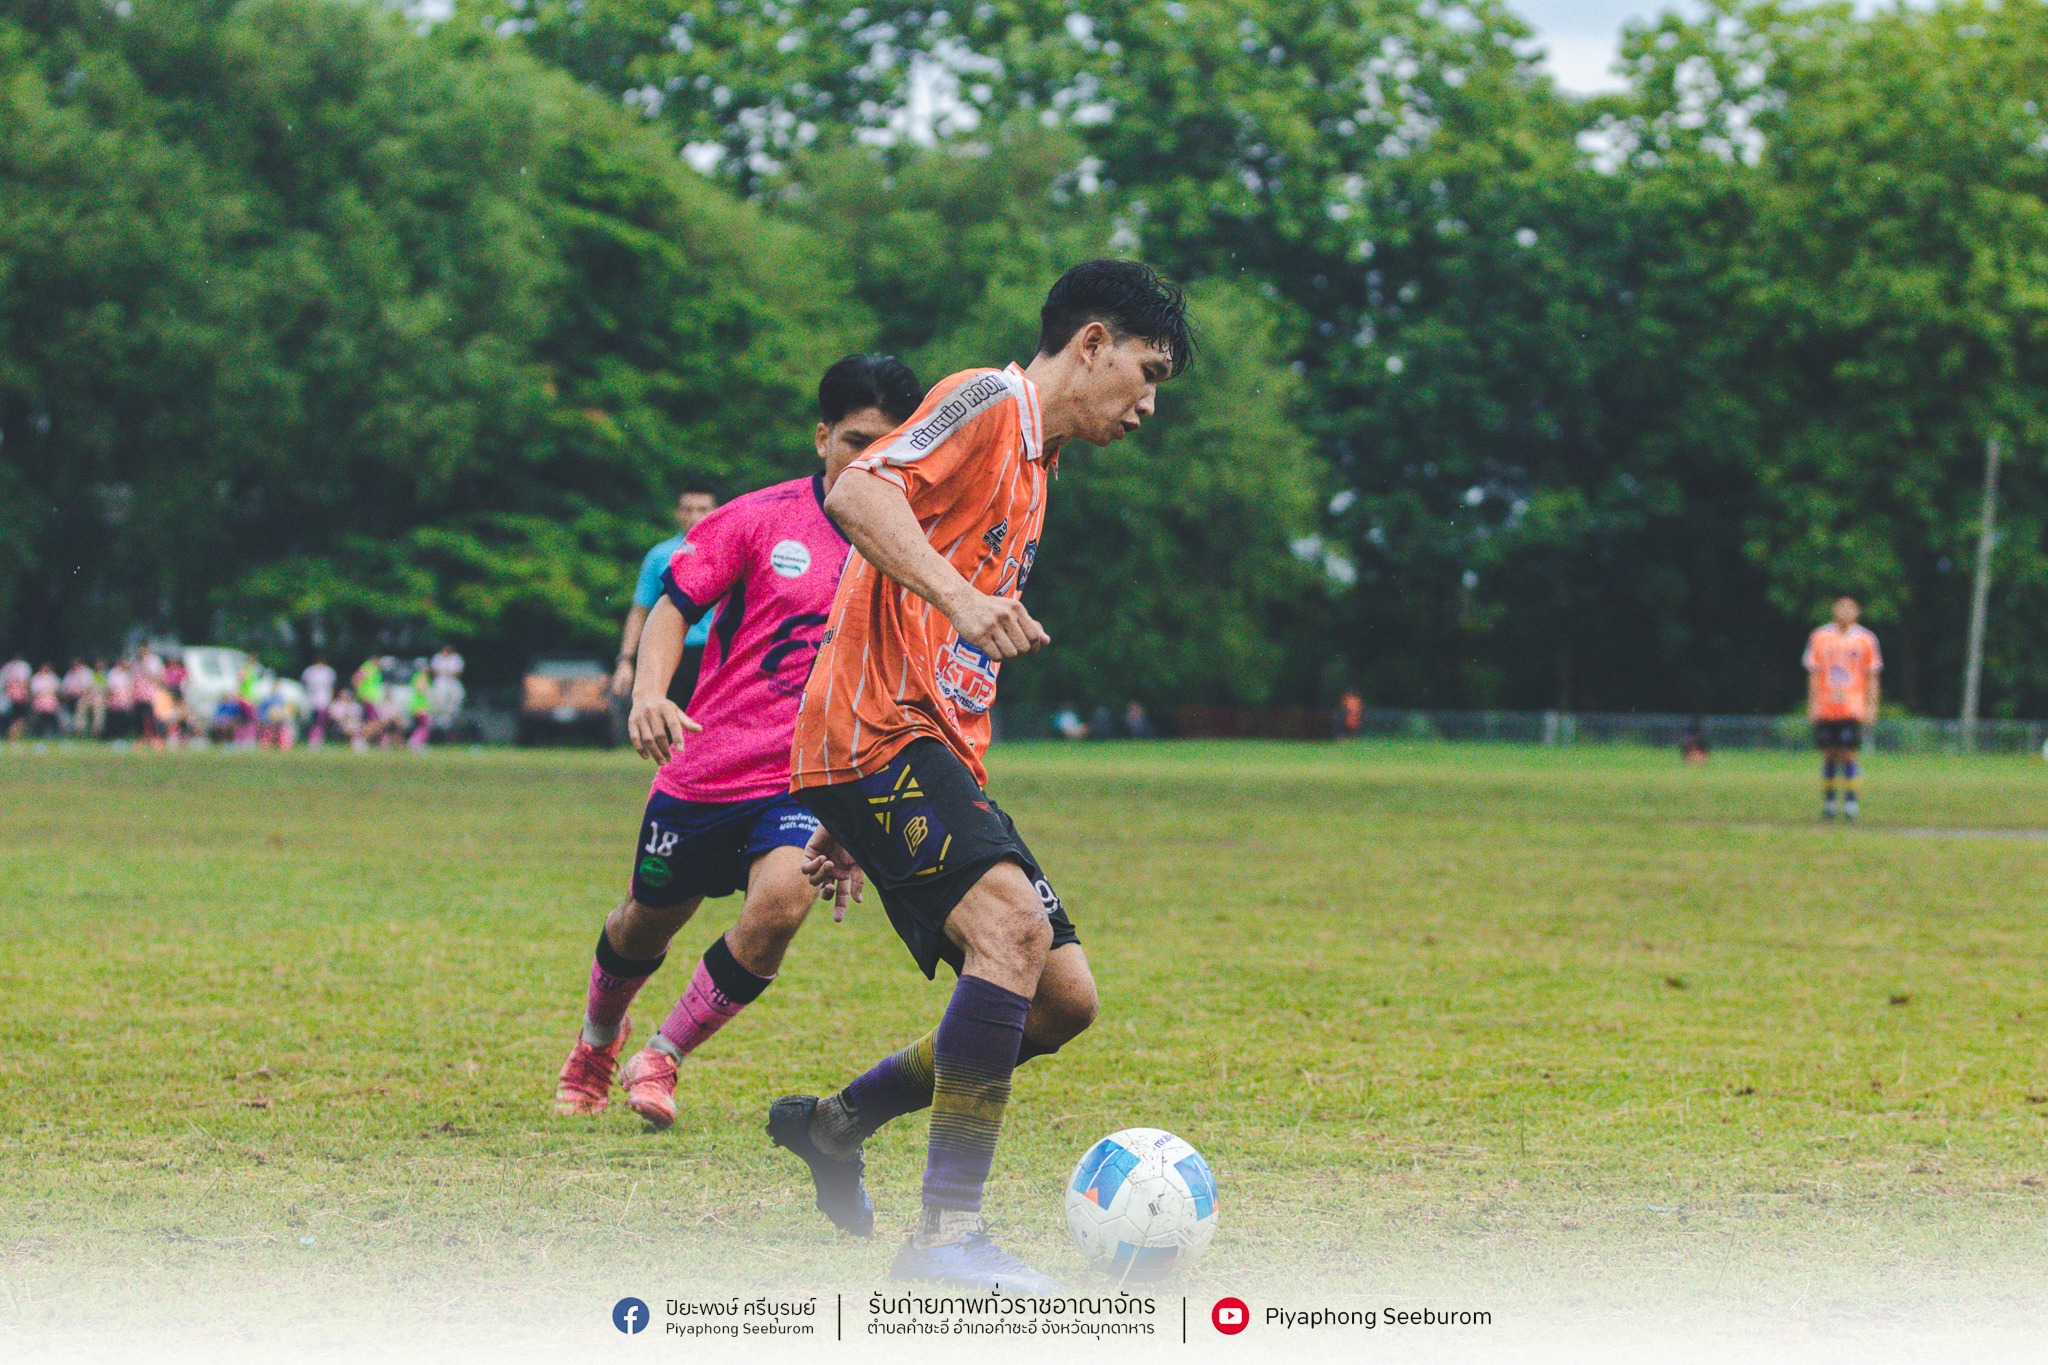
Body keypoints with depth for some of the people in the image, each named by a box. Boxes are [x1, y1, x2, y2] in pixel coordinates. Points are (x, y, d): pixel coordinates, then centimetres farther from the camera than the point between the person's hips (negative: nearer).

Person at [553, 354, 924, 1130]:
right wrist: (649, 691, -22)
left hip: (807, 780, 1)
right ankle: (597, 1040, 49)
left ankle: (661, 1059, -5)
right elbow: (675, 605, -3)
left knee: (782, 898, -26)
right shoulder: (764, 519, -6)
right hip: (707, 765, 0)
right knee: (649, 918, 14)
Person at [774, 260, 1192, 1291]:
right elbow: (857, 494, -20)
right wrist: (961, 596, -34)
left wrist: (857, 819, 28)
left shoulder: (1033, 462, 27)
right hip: (878, 732, -10)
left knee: (1062, 998, 4)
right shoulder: (991, 401, -2)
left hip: (937, 756, 10)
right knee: (1012, 921, -29)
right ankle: (949, 1232, -30)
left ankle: (835, 1126, 21)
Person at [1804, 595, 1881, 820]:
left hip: (1852, 707, -1)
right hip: (1825, 709, 1)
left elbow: (1871, 677, 9)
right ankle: (1828, 801, 12)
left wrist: (1871, 707, 2)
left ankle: (1850, 800, -5)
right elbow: (1814, 675, 9)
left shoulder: (1865, 640, 5)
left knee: (1848, 754, -8)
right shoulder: (1820, 637, 6)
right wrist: (1813, 704, 3)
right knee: (1829, 755, 4)